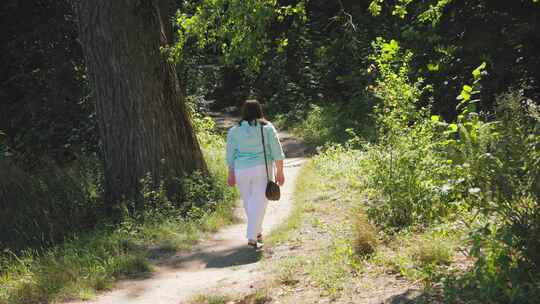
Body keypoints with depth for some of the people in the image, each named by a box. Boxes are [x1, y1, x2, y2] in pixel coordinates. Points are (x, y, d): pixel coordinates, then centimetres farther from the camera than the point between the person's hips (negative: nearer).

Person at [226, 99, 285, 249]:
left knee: (248, 202, 16)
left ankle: (257, 232, 27)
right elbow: (277, 152, -3)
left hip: (242, 170, 2)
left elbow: (231, 155, 6)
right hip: (262, 169, -2)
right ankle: (252, 237, -11)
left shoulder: (234, 130, 3)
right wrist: (279, 172, 2)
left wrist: (231, 174, 14)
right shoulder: (267, 127, -1)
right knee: (259, 202, -2)